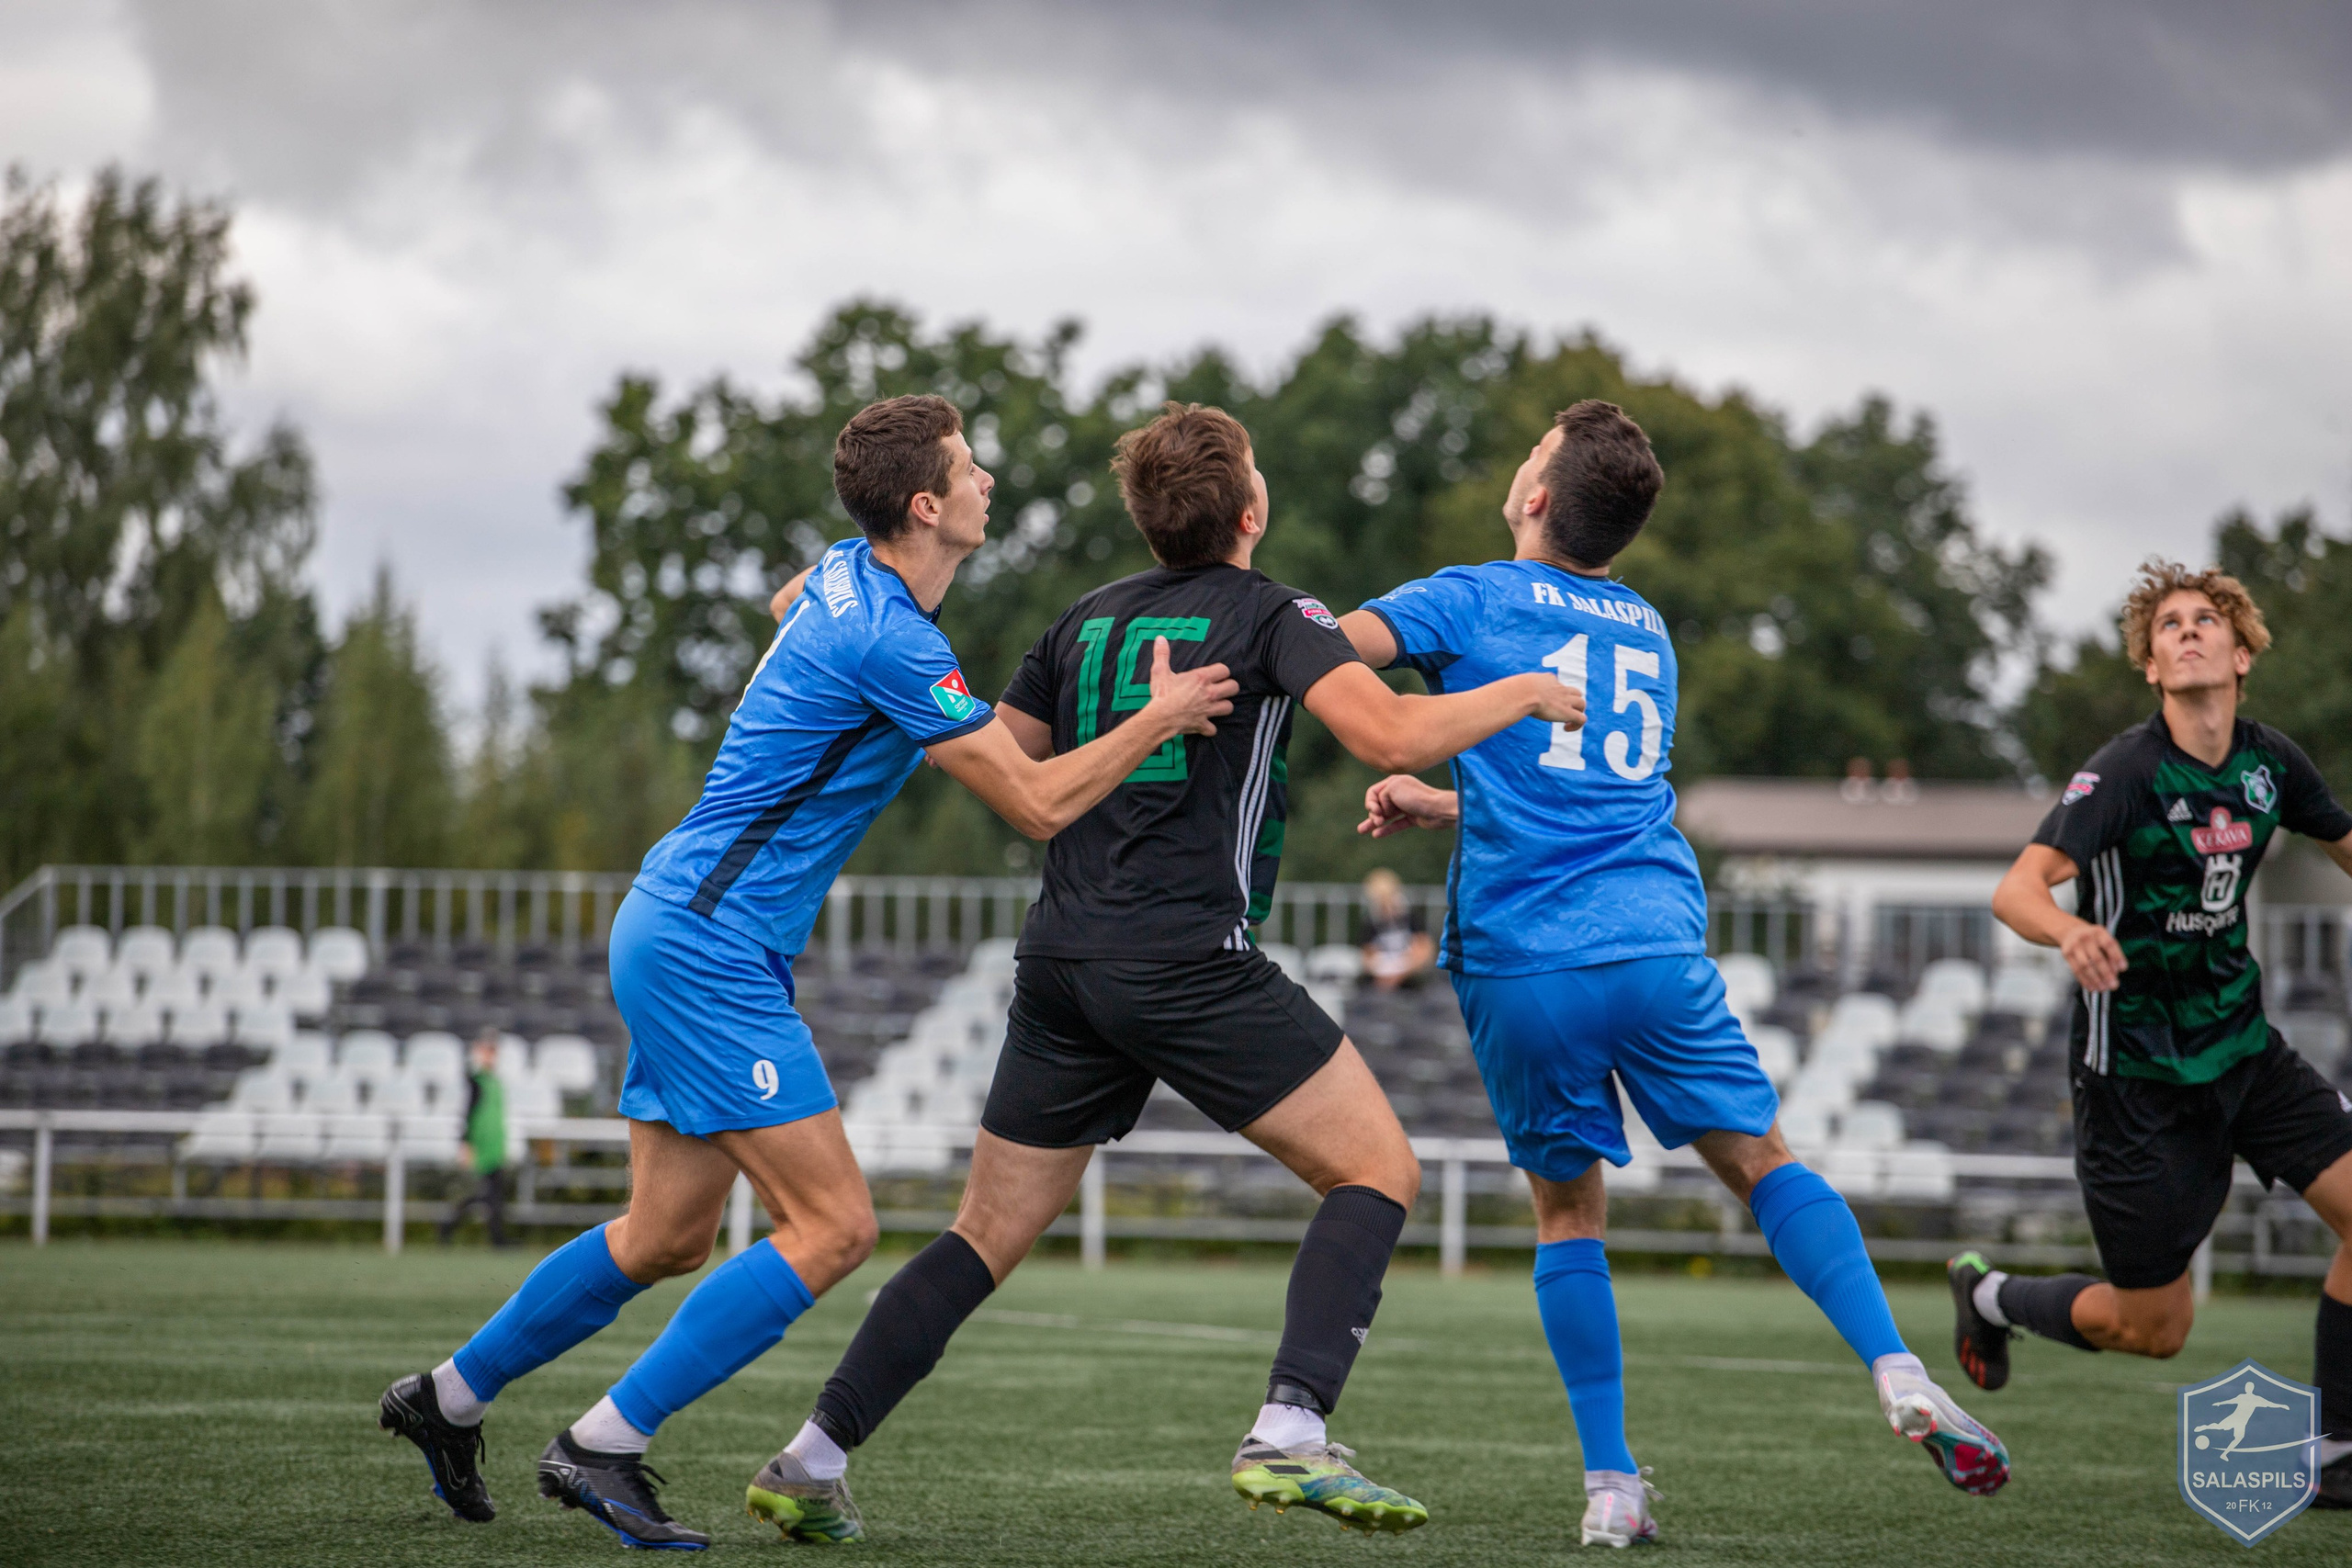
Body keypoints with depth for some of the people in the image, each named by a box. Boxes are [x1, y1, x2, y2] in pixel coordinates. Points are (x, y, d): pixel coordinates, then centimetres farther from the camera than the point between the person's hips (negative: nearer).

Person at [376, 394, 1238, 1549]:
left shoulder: (844, 575, 8)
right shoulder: (892, 642, -20)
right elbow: (1038, 805, -17)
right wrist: (1159, 719, -6)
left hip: (676, 930, 10)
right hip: (710, 944, -10)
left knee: (669, 1236, 15)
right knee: (833, 1226, -11)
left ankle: (450, 1397, 28)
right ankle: (601, 1447, -9)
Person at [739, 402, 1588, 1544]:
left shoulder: (1088, 621, 15)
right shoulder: (1268, 615, -2)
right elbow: (1390, 734, -17)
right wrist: (1521, 696, -3)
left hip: (1058, 966, 6)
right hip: (1190, 965, -6)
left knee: (987, 1236, 14)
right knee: (1378, 1172, 1)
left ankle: (812, 1461, 10)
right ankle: (1288, 1435, -16)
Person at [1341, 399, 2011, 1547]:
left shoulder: (1474, 600, 5)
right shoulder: (1647, 634, 22)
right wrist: (1441, 806, 32)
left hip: (1519, 966, -3)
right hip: (1657, 944, 3)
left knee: (1568, 1213, 10)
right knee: (1760, 1160, 11)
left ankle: (1610, 1489, 5)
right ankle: (1896, 1373, -9)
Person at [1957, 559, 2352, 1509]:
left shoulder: (2270, 762, 0)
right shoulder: (2124, 772, -18)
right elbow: (2016, 889, -30)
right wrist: (2070, 931, -51)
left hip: (2243, 1051, 6)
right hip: (2135, 1071, -5)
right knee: (2154, 1329, -1)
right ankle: (1989, 1297, 30)